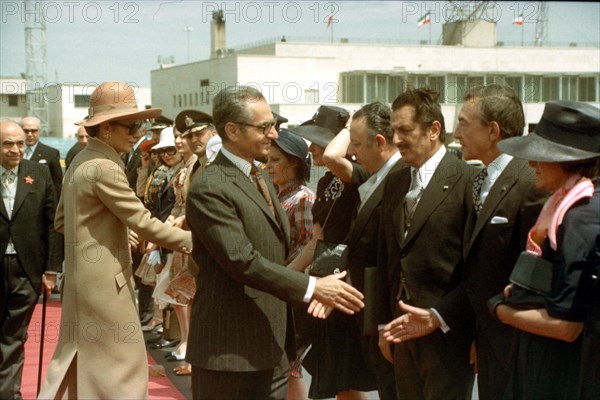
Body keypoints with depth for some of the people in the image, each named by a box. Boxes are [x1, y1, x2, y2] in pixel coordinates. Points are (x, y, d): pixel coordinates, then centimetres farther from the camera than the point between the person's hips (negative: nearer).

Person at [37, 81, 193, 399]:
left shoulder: (82, 160, 11)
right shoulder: (105, 168, -19)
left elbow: (61, 221, 18)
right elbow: (143, 224, -20)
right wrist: (190, 240, -13)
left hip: (83, 275, 10)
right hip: (104, 280, -10)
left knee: (78, 358, 18)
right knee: (122, 363, -1)